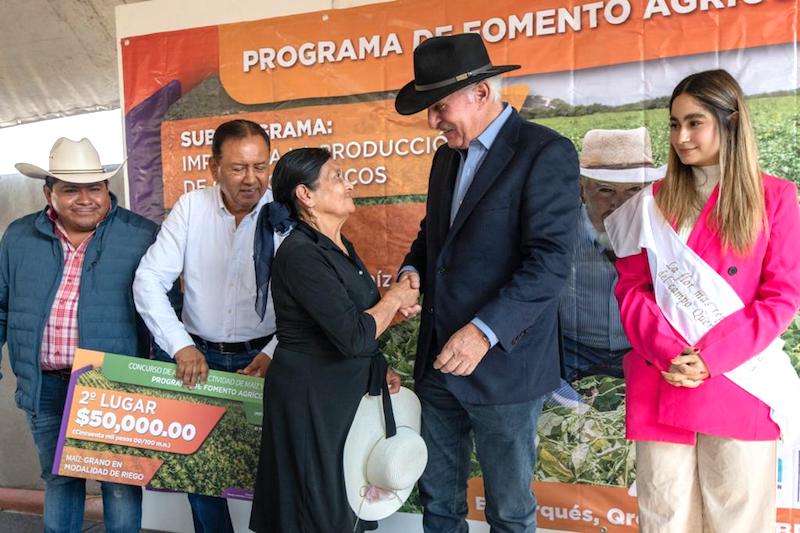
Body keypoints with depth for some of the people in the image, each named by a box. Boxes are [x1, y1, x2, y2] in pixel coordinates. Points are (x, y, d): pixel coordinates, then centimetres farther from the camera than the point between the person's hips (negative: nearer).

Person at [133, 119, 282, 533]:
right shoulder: (190, 208, -4)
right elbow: (149, 280, -6)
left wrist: (273, 354, -18)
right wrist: (180, 346, -16)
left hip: (263, 356, -2)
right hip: (197, 354, 2)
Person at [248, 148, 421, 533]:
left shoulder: (340, 246, 7)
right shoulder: (300, 255, -22)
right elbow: (353, 336, -28)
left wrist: (377, 367, 5)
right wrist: (394, 298, -12)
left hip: (345, 392, 9)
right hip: (311, 399, -9)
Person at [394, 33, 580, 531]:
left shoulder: (546, 152, -11)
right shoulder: (447, 156, 14)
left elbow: (551, 260, -19)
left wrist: (485, 331, -26)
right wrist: (413, 272, 2)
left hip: (503, 365, -7)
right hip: (439, 361, 7)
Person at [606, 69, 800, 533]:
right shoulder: (653, 202, 7)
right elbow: (631, 288, 3)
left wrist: (712, 357, -14)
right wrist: (668, 353, -14)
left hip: (739, 385, -1)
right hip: (660, 382, 2)